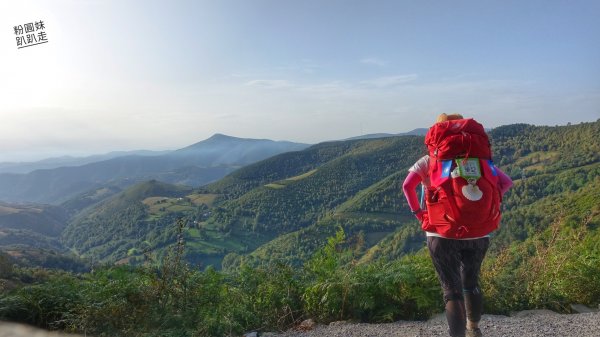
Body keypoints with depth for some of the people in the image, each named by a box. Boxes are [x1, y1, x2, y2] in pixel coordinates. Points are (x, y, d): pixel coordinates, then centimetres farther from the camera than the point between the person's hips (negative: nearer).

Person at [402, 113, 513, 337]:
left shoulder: (428, 161, -1)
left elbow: (407, 186, -16)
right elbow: (506, 182, -1)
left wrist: (419, 213, -5)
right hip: (477, 232, 4)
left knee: (452, 290, 5)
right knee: (471, 282, 25)